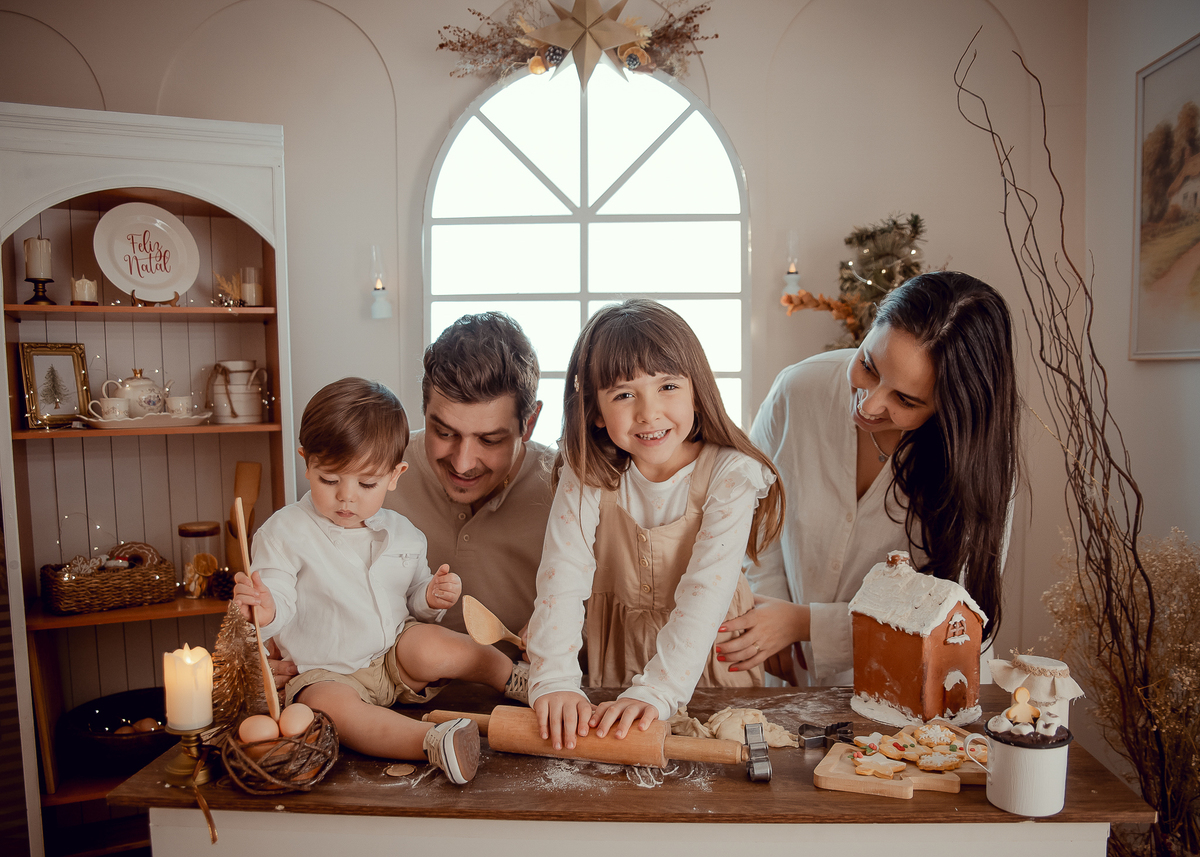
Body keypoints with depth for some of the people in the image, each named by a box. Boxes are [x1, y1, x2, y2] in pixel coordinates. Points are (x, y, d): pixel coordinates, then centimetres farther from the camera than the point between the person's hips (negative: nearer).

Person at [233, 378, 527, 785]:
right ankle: (431, 742, -50)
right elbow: (281, 610, -12)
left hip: (397, 660, 3)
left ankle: (517, 676, -11)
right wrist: (266, 613, -36)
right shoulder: (284, 532, -9)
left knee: (429, 645, -29)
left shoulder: (402, 533, 6)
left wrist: (431, 598, -7)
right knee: (331, 706, -36)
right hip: (327, 672, -3)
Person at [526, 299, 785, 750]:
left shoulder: (731, 474, -17)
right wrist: (553, 680, -33)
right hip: (615, 659, 2)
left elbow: (705, 593, -24)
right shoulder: (586, 476, -11)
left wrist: (656, 690, -34)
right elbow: (562, 579, -20)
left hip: (707, 656, -1)